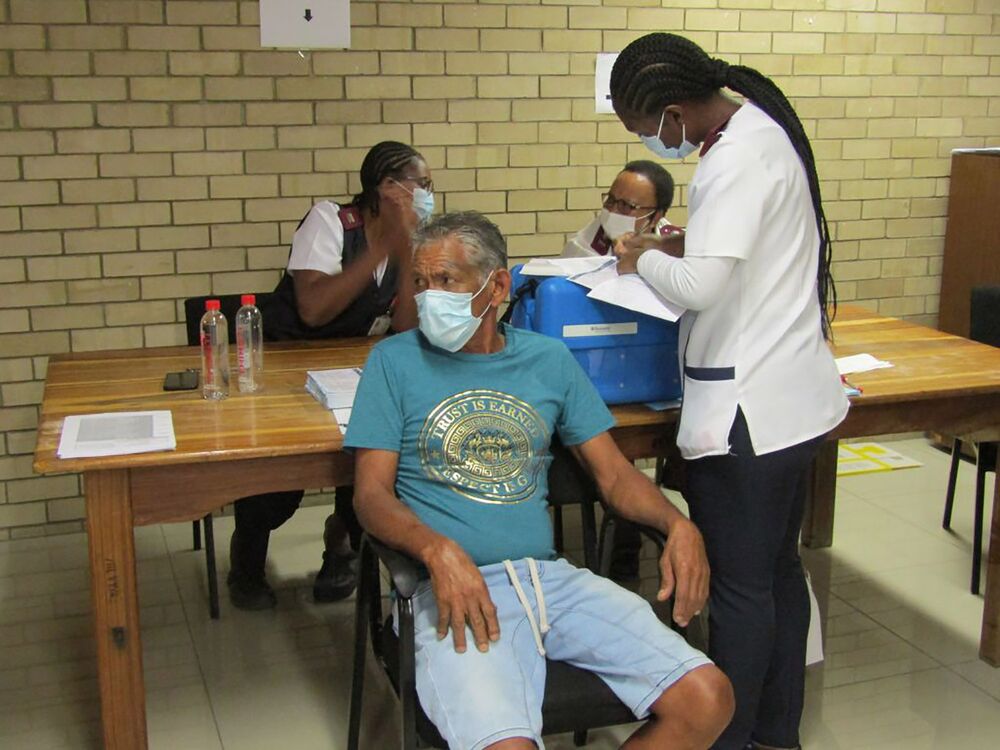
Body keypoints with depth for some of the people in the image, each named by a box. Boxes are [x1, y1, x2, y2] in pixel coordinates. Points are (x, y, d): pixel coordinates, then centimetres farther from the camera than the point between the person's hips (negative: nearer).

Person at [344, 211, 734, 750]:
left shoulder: (550, 359, 14)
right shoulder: (395, 361, 6)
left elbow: (615, 475, 15)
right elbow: (371, 493, -1)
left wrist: (678, 525, -5)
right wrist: (438, 551, -21)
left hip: (550, 578, 4)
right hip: (457, 586, -4)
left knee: (707, 700, -13)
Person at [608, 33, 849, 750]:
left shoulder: (734, 160, -21)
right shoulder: (764, 127, 10)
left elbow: (702, 286, -29)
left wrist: (645, 259, -10)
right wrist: (685, 245, 9)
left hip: (748, 410, -10)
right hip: (794, 396, 10)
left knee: (739, 585, 3)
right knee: (780, 570, 19)